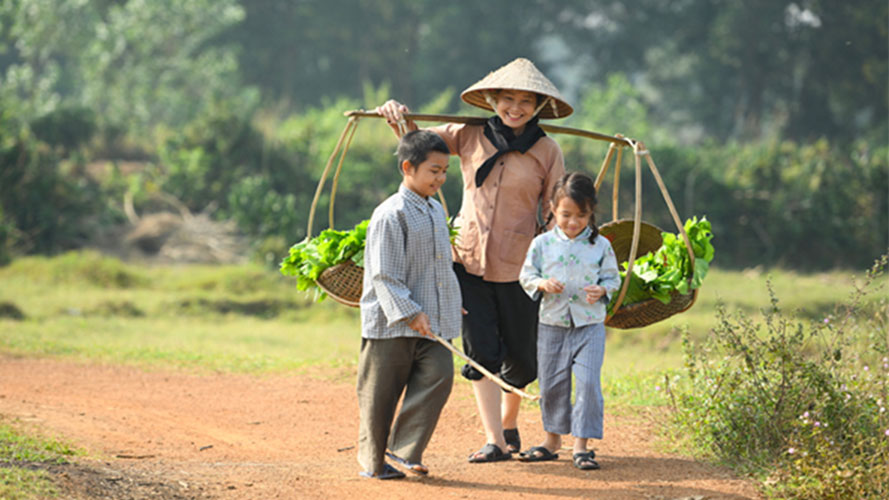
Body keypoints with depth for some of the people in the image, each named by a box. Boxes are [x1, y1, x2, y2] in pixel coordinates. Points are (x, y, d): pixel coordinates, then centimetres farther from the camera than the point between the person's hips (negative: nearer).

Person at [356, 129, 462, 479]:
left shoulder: (436, 211, 12)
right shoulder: (390, 215, -13)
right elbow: (385, 274, -16)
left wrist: (453, 305, 24)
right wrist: (410, 313, -21)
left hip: (431, 322, 7)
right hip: (391, 321, -7)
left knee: (439, 375, -9)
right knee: (380, 393, 2)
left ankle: (404, 450, -4)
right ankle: (372, 460, 14)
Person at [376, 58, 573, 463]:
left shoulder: (546, 151, -1)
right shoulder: (470, 137, 3)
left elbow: (557, 214, 2)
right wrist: (397, 118, -8)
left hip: (518, 264, -1)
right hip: (468, 259, 1)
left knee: (520, 359, 9)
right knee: (480, 352, -6)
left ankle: (508, 425, 35)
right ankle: (495, 441, -5)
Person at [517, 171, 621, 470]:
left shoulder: (600, 245, -1)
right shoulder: (543, 244, 0)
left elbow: (612, 277, 6)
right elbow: (526, 276, 4)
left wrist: (602, 290, -15)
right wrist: (542, 284, -16)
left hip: (589, 325, -2)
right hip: (552, 325, 2)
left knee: (588, 381, -11)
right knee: (551, 384, 9)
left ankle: (581, 444, -4)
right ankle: (552, 440, 26)